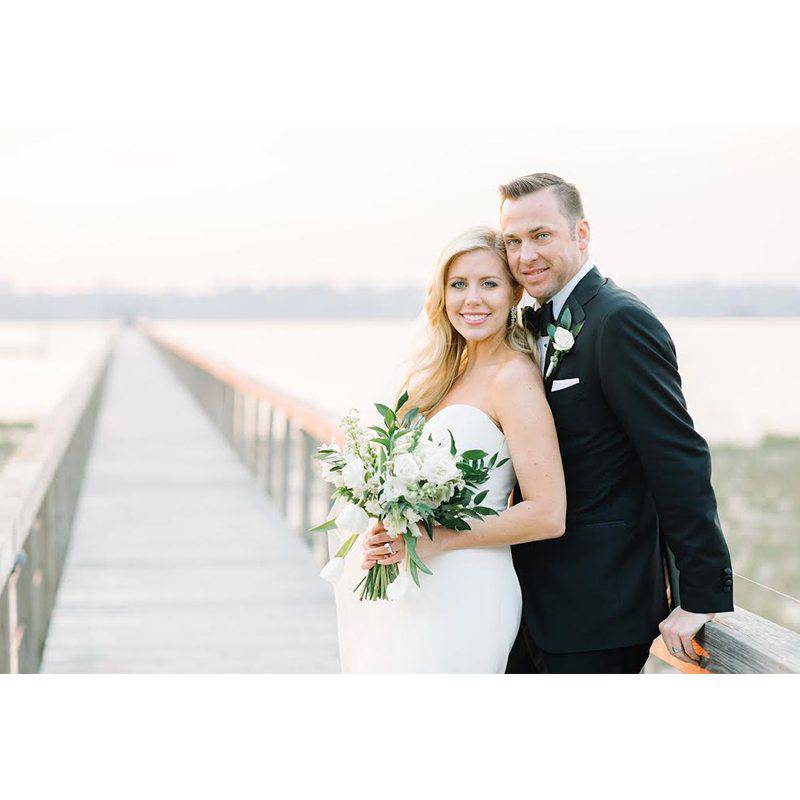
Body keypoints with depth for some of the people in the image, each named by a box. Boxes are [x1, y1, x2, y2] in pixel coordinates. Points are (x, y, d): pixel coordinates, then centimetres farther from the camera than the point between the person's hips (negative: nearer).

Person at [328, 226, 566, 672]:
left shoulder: (514, 377, -12)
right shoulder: (453, 372, 13)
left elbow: (548, 514, -18)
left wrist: (436, 538, -19)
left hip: (463, 598, -8)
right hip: (421, 593, 8)